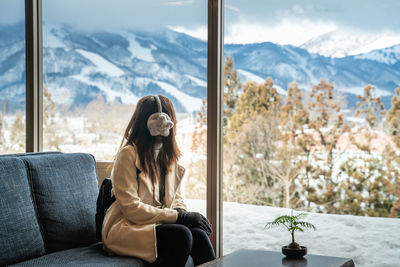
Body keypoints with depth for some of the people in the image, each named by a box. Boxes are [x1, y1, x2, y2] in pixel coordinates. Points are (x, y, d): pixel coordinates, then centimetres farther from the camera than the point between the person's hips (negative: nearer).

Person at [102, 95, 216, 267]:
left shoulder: (169, 156, 15)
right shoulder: (128, 154, -10)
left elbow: (176, 199, 16)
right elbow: (131, 209, -16)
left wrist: (182, 212, -9)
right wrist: (178, 216, -18)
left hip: (160, 223, 6)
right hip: (125, 228, -6)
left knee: (198, 234, -25)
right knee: (181, 234, -32)